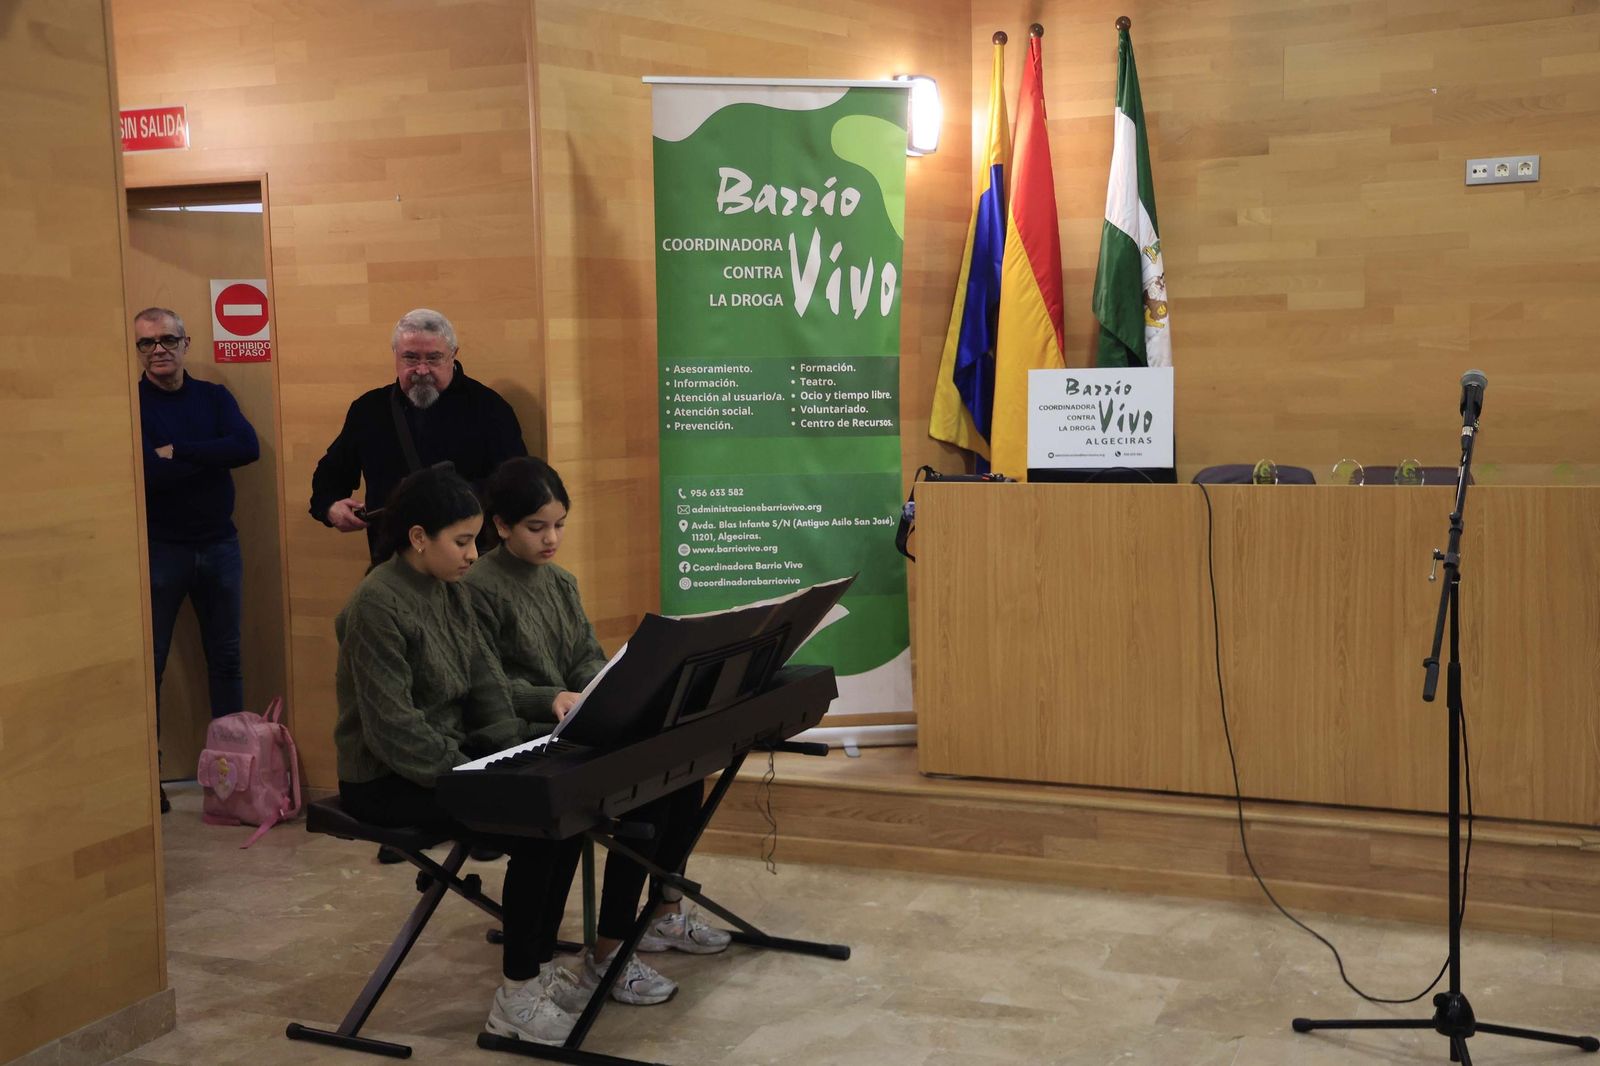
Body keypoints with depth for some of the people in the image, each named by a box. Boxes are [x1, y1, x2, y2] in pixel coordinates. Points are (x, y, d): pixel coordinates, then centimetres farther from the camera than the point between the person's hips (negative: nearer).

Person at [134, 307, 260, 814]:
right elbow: (150, 473, -19)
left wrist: (178, 451, -16)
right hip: (159, 548, -3)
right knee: (149, 664, 3)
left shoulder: (214, 397, 5)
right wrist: (212, 456, -12)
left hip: (219, 544, 4)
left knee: (226, 660, 10)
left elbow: (249, 447, -12)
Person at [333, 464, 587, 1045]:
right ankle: (516, 998, -9)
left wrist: (520, 754, -5)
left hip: (449, 752, 8)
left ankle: (541, 964, 5)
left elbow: (487, 686, 9)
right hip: (388, 778, -8)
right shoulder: (377, 604, -19)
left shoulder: (449, 591, 7)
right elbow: (394, 728, -23)